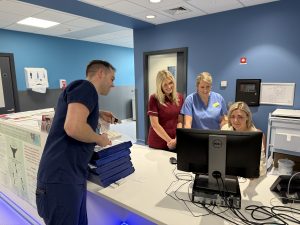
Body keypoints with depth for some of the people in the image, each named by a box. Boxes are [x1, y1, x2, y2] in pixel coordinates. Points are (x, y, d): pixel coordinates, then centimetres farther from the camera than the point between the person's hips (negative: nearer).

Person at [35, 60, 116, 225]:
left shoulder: (83, 90, 18)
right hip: (61, 177, -10)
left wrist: (99, 114, 25)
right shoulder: (86, 87, -13)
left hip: (73, 176, 10)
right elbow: (74, 127, -29)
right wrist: (100, 139, -10)